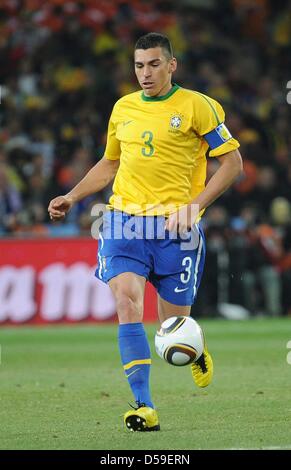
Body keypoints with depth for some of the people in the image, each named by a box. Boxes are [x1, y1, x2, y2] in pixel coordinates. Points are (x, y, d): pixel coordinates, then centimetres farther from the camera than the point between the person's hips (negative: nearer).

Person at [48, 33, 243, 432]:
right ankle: (144, 408, -18)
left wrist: (194, 205, -11)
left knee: (173, 326, 1)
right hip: (125, 221, 3)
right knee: (127, 305, -18)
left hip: (174, 226, -3)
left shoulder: (197, 106, -2)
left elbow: (232, 161, -1)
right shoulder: (123, 108, 13)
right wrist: (72, 197, 14)